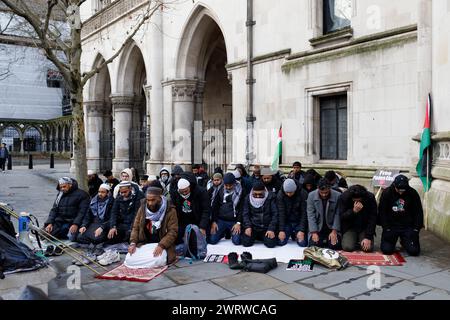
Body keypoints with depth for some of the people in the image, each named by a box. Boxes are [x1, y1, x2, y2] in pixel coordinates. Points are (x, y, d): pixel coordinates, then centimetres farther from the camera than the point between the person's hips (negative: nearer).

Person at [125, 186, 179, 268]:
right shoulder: (142, 208, 7)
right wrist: (133, 243, -6)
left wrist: (161, 246, -25)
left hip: (162, 245, -4)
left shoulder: (170, 210, -7)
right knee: (129, 259, -21)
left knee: (157, 261, -35)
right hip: (143, 244, 4)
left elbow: (173, 231, -11)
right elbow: (135, 228, 11)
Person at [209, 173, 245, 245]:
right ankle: (223, 233, 21)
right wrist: (213, 221, -1)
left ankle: (231, 233, 16)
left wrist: (238, 223, -12)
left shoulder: (240, 191, -2)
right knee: (212, 240, -11)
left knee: (237, 241, -18)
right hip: (220, 220, 2)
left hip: (234, 221, -2)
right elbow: (215, 206, 7)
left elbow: (242, 208, -3)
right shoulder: (220, 190, 4)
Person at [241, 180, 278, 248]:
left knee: (271, 243, -22)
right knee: (246, 242, -20)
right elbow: (245, 214, 3)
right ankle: (254, 236, 15)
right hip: (253, 227, 1)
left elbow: (275, 214, -5)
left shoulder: (271, 197, -3)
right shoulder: (248, 198, 3)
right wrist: (247, 226, -12)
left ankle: (264, 237, 13)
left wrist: (271, 229, -14)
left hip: (267, 227, -1)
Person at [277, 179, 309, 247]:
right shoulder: (280, 195, -12)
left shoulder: (303, 194, -16)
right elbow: (281, 213, -13)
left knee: (303, 243, -15)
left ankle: (295, 235, 20)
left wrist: (301, 230, -21)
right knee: (280, 242, -11)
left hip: (299, 222, -1)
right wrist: (281, 230, -19)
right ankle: (291, 234, 22)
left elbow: (304, 213, -15)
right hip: (286, 222, 1)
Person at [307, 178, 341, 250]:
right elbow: (311, 215, -11)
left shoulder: (337, 196, -14)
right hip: (317, 228, 1)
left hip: (331, 227, 0)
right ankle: (322, 240, 20)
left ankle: (327, 240, 19)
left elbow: (338, 215, -11)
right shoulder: (311, 196, -11)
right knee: (313, 245, -14)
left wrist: (334, 231, -17)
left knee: (334, 246, -16)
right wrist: (314, 233, -17)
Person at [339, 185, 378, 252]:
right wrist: (353, 211, -35)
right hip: (349, 227, 0)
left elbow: (372, 219, -14)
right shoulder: (344, 197, -17)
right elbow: (342, 217, -17)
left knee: (368, 248, -19)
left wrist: (368, 237, -19)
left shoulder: (370, 198, -16)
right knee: (348, 247, -20)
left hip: (365, 227, 0)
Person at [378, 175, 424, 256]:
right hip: (391, 226, -1)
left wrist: (416, 228, -4)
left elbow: (418, 213, 3)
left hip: (408, 227, 1)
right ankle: (391, 240, 20)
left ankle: (404, 241, 22)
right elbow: (382, 212, -3)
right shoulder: (387, 193, -7)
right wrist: (386, 228, -10)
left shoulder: (413, 193, -5)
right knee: (387, 250, -16)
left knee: (414, 251, -13)